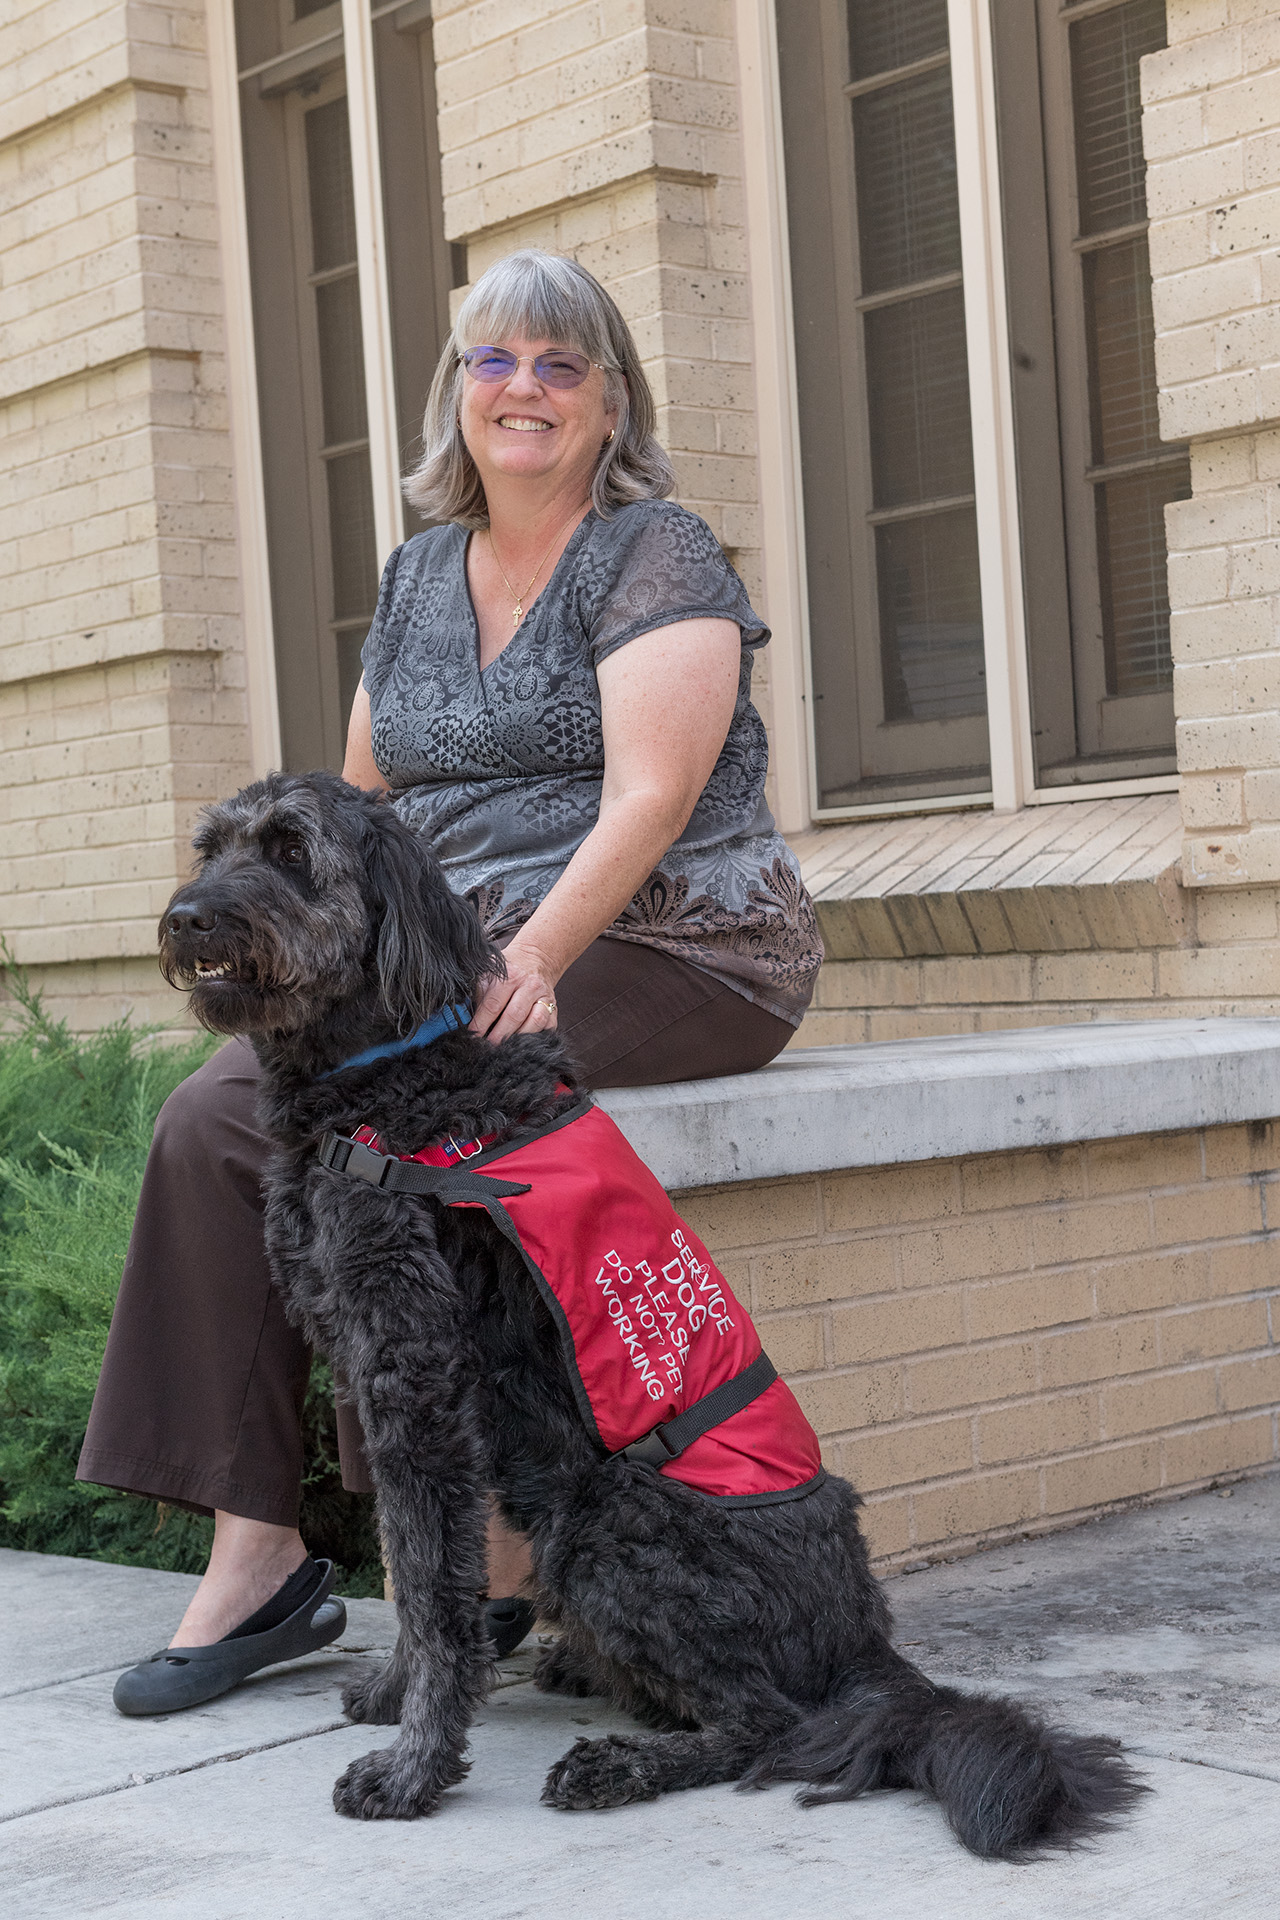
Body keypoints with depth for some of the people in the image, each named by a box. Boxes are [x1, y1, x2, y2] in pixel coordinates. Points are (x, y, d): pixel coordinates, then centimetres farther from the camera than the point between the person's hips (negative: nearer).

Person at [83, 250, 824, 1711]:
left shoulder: (659, 554, -3)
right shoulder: (418, 571, 18)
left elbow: (649, 797, -16)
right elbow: (363, 808, 17)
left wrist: (530, 962, -29)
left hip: (660, 952, -6)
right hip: (457, 963, 7)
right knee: (215, 1119, -15)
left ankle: (487, 1556, -15)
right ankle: (254, 1546, -13)